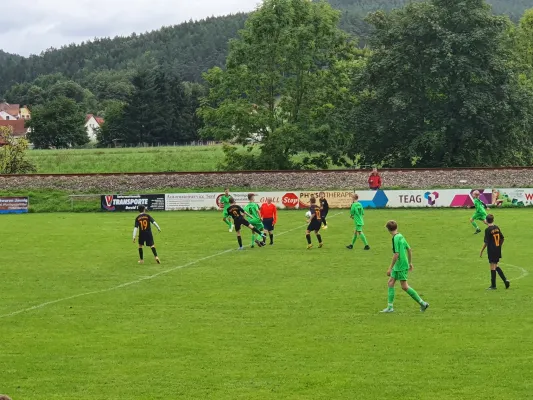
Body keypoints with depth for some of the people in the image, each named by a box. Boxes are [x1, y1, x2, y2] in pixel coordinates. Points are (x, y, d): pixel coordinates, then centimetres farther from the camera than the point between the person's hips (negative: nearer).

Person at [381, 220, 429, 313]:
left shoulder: (395, 238, -18)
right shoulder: (401, 236, 9)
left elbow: (396, 254, -23)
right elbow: (409, 249, 17)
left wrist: (390, 268, -19)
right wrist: (410, 263, 25)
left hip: (401, 266, -9)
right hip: (397, 267, 9)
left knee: (404, 286, -6)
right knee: (390, 283, 8)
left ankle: (422, 303, 0)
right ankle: (390, 307, 9)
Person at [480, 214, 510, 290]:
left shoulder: (488, 230, -15)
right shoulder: (497, 228, 5)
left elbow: (486, 242, -14)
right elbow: (502, 238, 11)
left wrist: (481, 251, -5)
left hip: (491, 251, -7)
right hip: (498, 250, 7)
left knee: (493, 267, 0)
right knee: (496, 266, 19)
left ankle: (493, 286, 6)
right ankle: (505, 280, 10)